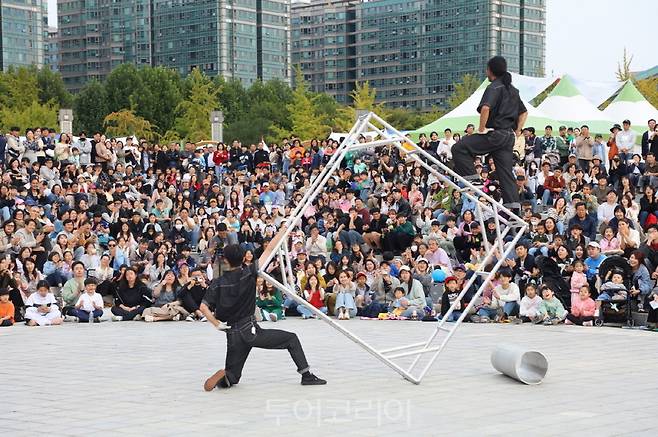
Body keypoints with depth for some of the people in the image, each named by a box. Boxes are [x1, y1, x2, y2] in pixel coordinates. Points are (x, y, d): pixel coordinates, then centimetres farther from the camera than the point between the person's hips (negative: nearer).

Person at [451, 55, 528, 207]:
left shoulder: (494, 87, -9)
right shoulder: (512, 89, 18)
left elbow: (486, 108, -27)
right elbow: (524, 112, 26)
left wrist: (482, 129, -17)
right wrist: (517, 131, 21)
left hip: (494, 134, -8)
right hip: (509, 137, 8)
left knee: (459, 148, -7)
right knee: (506, 173, 7)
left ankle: (471, 178, -12)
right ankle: (514, 206, 1)